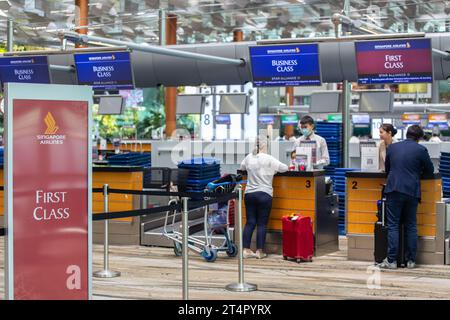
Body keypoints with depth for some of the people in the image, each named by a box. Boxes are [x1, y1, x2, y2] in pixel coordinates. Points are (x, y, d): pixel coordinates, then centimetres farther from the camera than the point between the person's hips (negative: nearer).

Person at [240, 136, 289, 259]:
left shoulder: (249, 158, 5)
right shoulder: (269, 159, -8)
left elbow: (242, 167, 23)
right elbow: (285, 168, -1)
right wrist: (273, 168, 18)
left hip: (249, 194, 4)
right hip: (264, 195, -4)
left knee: (250, 222, 7)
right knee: (262, 224, 0)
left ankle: (246, 250, 5)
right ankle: (259, 251, 1)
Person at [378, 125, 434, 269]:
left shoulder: (392, 147, 7)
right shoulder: (421, 150, -2)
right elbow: (430, 170, 7)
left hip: (393, 190, 1)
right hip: (412, 191, 0)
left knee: (393, 226, 1)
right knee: (411, 226, 9)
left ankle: (391, 260, -2)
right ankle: (411, 260, 11)